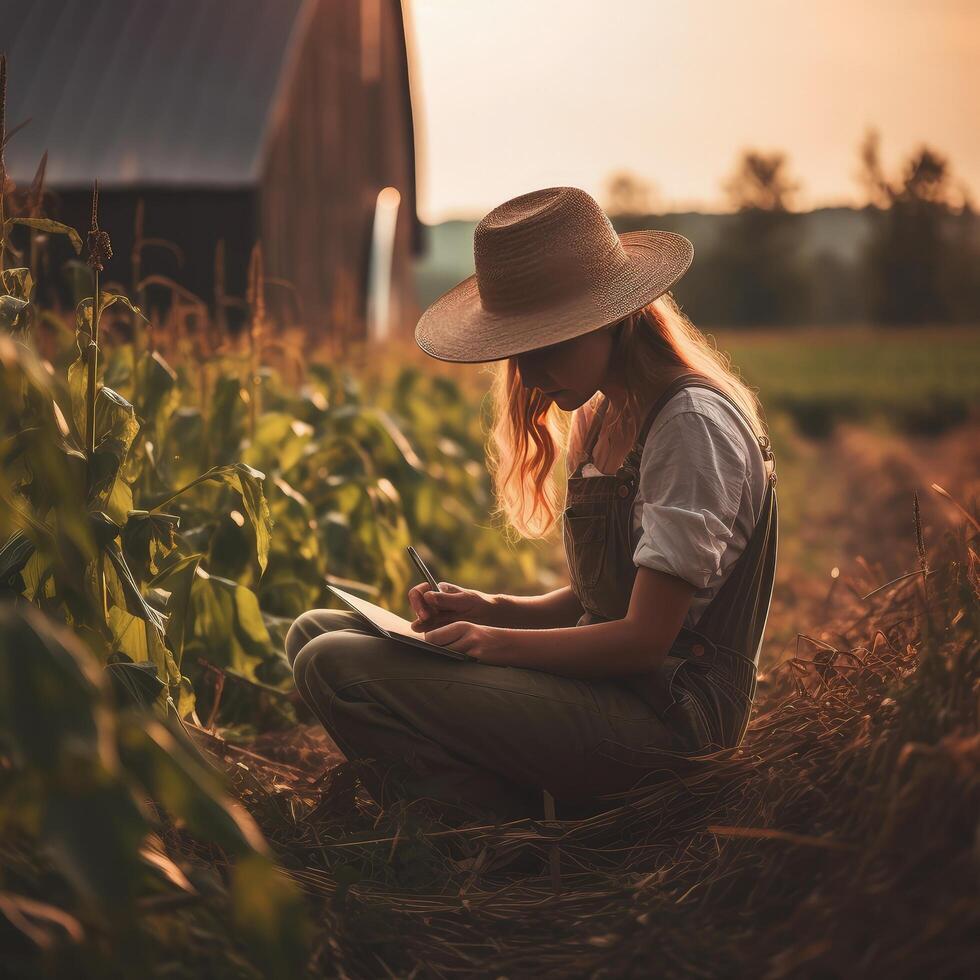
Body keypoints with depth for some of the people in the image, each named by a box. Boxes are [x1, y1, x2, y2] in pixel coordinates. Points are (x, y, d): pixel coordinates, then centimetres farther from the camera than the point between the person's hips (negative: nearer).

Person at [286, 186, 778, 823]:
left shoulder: (692, 424, -16)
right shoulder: (596, 417, 14)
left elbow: (644, 639, -18)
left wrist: (498, 642, -12)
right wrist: (489, 610, 0)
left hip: (666, 712, -10)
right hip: (605, 685, 10)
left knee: (338, 670, -21)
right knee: (317, 632, 9)